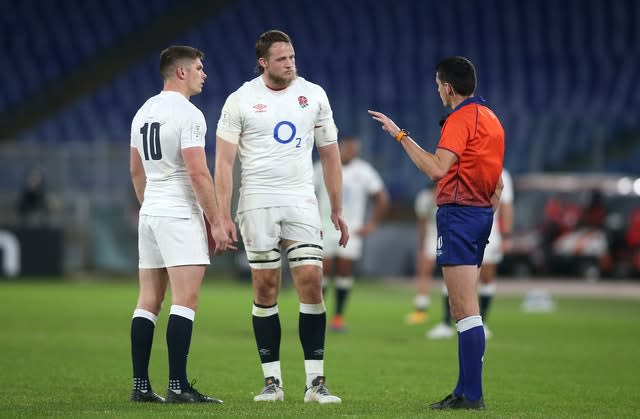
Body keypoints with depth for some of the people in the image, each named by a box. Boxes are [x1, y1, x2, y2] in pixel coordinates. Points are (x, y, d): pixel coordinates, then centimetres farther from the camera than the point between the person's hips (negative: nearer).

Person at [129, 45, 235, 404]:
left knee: (149, 302, 9)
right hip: (180, 216, -9)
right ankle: (178, 386, -14)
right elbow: (198, 174, -17)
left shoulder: (143, 113, 14)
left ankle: (141, 386, 8)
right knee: (186, 300, -9)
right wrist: (217, 223, -14)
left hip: (149, 214, 9)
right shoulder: (188, 114, -12)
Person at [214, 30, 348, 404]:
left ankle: (315, 381, -4)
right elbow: (224, 162, -3)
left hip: (301, 203, 2)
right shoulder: (241, 100, -2)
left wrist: (337, 210, 9)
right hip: (257, 204, -2)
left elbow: (330, 155, 12)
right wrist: (223, 215, -10)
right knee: (266, 288, 0)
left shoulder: (314, 95, 6)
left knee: (311, 284, -7)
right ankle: (272, 381, 7)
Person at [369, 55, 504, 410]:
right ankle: (465, 391, 13)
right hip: (481, 212, 10)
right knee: (462, 310, 13)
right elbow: (498, 182, 20)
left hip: (458, 213, -10)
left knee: (466, 311, -11)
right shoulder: (490, 118, 17)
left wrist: (401, 136, -17)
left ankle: (472, 395, -13)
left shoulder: (461, 119, -12)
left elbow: (437, 169, -22)